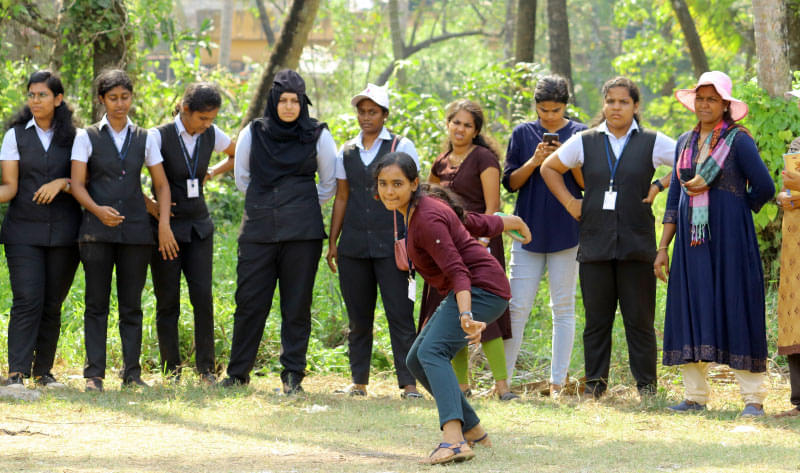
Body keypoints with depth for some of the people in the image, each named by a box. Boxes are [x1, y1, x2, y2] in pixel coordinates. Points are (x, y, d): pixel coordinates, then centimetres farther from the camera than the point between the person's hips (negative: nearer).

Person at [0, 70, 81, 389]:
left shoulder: (73, 137, 8)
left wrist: (61, 183, -11)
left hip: (63, 231, 1)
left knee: (53, 303, 2)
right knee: (27, 300, -13)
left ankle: (44, 371, 11)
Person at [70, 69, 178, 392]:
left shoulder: (144, 139, 12)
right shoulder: (86, 138, 5)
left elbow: (162, 185, 13)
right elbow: (77, 184, -1)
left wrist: (164, 224, 0)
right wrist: (98, 209, -19)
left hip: (135, 229, 2)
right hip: (97, 231, -2)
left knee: (131, 305, 2)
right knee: (96, 303, -2)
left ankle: (132, 373, 5)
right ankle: (94, 374, -1)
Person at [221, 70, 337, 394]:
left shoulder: (318, 136, 3)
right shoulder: (253, 133, 5)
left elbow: (329, 185, 12)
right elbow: (241, 178, 16)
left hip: (302, 233, -1)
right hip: (258, 230, 1)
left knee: (297, 305, 0)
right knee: (250, 301, 0)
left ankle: (293, 374, 5)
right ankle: (238, 373, 8)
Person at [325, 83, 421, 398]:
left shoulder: (402, 148, 2)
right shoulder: (347, 153, 13)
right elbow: (341, 198, 16)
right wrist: (332, 242, 11)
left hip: (390, 245, -4)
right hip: (354, 247, 4)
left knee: (400, 314, -7)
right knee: (358, 317, 7)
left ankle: (408, 382, -6)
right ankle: (358, 381, 13)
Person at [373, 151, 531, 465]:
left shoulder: (427, 219, -22)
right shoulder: (420, 208, 6)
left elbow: (457, 271, -30)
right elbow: (480, 223, 18)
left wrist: (466, 316, -43)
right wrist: (513, 222, 33)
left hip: (482, 289, -11)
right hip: (467, 293, 11)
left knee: (433, 351, -29)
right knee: (416, 361, 15)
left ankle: (454, 441, -46)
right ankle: (473, 431, 21)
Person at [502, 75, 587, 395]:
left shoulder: (580, 134, 3)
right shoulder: (523, 134, 6)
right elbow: (510, 182, 5)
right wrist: (534, 161, -12)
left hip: (566, 232, -1)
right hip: (529, 231, 1)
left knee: (563, 308, 2)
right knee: (517, 307, -1)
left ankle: (558, 382, 5)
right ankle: (503, 379, 4)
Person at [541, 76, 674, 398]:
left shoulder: (652, 143, 5)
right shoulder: (585, 142, 10)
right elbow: (549, 168, 21)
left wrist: (660, 186, -1)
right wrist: (570, 203, 11)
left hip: (636, 245, -2)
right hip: (595, 245, 2)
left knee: (639, 318, -1)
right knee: (597, 319, 3)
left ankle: (646, 384, 5)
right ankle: (595, 382, 10)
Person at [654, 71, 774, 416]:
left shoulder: (738, 141, -5)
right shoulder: (685, 143, 13)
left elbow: (763, 188, -8)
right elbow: (675, 199, 15)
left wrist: (734, 211, 6)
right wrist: (663, 248, 11)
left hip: (729, 240, -6)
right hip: (691, 242, 6)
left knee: (736, 310, -5)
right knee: (691, 310, 4)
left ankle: (753, 397, -2)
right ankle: (695, 395, 9)